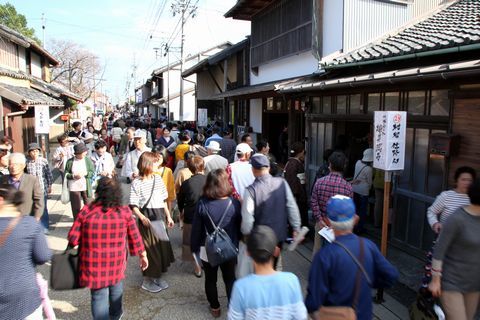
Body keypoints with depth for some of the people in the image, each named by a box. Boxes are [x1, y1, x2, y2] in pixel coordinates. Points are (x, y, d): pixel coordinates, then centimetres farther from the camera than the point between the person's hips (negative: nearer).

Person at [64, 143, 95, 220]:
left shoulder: (88, 160, -2)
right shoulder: (70, 161, -4)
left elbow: (92, 172, 2)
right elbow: (66, 174, 1)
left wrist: (85, 173, -16)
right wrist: (74, 176, -16)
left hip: (86, 187, 1)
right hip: (74, 187, 0)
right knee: (76, 207, 8)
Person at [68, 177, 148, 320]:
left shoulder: (86, 211, -11)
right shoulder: (124, 212, -9)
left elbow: (73, 238, -7)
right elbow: (135, 237, 0)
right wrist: (143, 255, 14)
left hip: (93, 264, -2)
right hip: (116, 262, 2)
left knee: (99, 296, 12)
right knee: (116, 286, 27)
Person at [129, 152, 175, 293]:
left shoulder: (158, 178, 5)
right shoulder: (136, 183, -12)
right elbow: (133, 206, -14)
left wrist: (168, 216, 13)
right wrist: (142, 218, -29)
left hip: (160, 216, 6)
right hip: (147, 218, -6)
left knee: (162, 246, 11)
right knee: (150, 248, 2)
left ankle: (157, 277, 30)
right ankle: (147, 281, 21)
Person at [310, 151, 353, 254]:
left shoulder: (319, 182, -10)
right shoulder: (347, 186, -14)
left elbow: (313, 203, -11)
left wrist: (319, 219, -7)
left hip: (321, 223, 2)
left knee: (318, 249, 17)